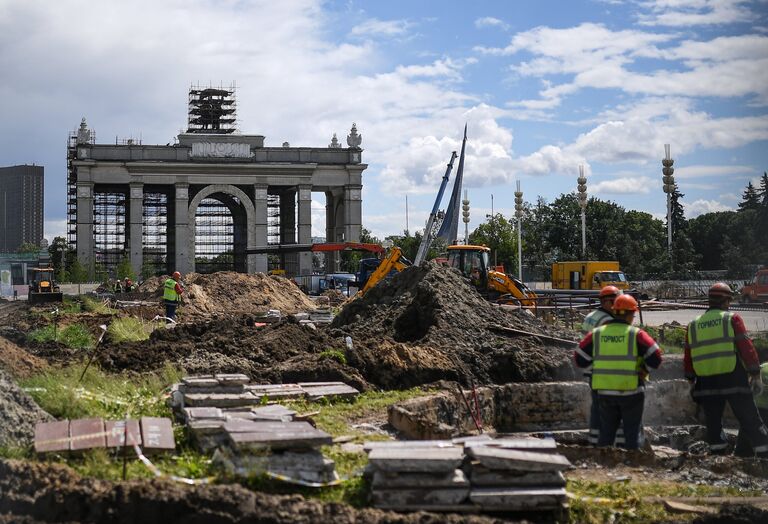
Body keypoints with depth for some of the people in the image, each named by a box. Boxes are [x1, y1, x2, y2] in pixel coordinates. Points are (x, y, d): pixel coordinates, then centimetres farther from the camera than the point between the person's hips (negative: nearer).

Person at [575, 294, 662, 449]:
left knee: (606, 433, 14)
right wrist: (645, 367, 8)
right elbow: (655, 358, -12)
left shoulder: (597, 333, 2)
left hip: (605, 391, 3)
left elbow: (580, 359, 4)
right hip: (631, 391, -3)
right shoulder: (636, 334, -8)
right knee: (632, 434, 7)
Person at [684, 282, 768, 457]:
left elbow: (688, 356, 13)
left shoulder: (693, 325, 11)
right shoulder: (732, 319, -1)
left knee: (713, 423, 13)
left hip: (706, 382, 3)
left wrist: (691, 381, 21)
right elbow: (746, 347, -7)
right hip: (733, 378, -3)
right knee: (750, 421, 2)